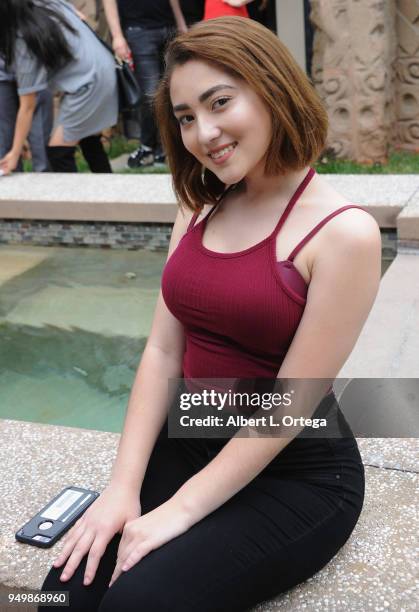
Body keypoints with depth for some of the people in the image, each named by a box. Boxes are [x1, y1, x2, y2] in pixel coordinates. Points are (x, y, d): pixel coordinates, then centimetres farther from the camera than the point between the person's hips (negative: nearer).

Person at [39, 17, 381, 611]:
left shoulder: (343, 232, -16)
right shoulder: (200, 208, 5)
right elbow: (162, 353, 0)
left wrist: (180, 511, -15)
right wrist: (123, 486, -8)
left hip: (297, 477, -4)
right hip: (187, 445, 5)